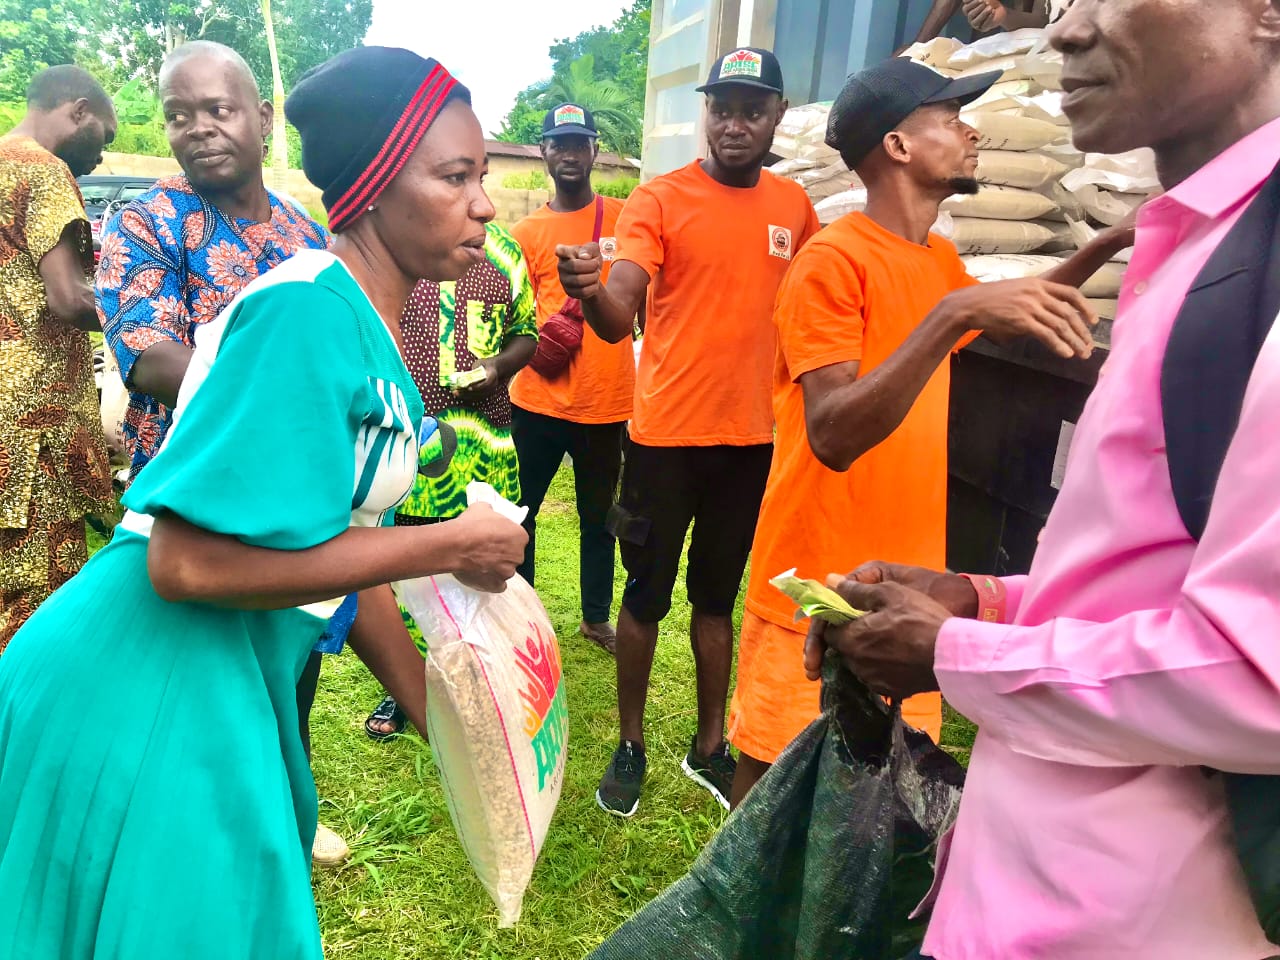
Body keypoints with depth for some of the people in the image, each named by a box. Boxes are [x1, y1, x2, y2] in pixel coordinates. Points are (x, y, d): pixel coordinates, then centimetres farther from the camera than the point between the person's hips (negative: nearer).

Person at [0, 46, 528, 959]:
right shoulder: (305, 310, -22)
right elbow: (189, 562, -28)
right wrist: (449, 547, -21)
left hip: (237, 681, 9)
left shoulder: (370, 329, 6)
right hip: (145, 695, -9)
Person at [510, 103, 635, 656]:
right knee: (520, 511, 8)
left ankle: (597, 617, 30)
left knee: (600, 517, 13)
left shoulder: (625, 217, 5)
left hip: (608, 402, 0)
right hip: (539, 402, 0)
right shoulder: (528, 232, 4)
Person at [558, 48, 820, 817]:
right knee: (647, 595, 8)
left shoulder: (794, 206, 5)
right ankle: (631, 746, 26)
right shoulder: (658, 200, -9)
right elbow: (619, 319, -22)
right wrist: (590, 292, -44)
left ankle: (710, 745, 31)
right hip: (667, 433, -4)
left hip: (753, 436, 4)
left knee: (718, 596, 16)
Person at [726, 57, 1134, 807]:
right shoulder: (833, 259, -17)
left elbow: (1005, 319, 30)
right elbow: (832, 436, -28)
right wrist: (953, 313, -35)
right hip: (820, 583, -7)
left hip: (909, 575, 8)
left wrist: (1105, 248, 17)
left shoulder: (941, 260, 8)